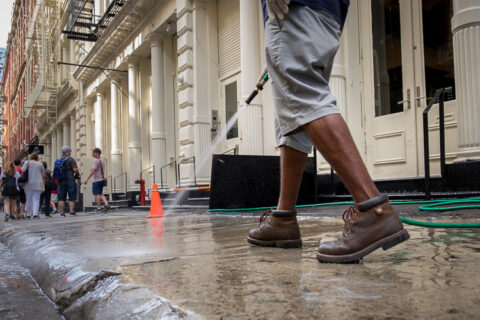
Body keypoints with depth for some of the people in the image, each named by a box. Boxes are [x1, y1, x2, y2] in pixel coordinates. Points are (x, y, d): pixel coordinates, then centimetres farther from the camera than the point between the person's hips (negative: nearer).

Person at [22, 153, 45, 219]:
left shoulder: (27, 162, 4)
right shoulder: (40, 164, 9)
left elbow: (23, 170, -10)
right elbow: (43, 176, 10)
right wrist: (43, 186, 16)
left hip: (29, 184, 0)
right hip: (38, 184, 0)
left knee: (28, 199, 10)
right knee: (36, 199, 0)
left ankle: (28, 214, 16)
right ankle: (35, 214, -13)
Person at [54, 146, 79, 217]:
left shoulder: (58, 160, 13)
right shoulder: (70, 159, -6)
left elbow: (55, 172, 15)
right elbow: (75, 169, -15)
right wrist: (76, 174, 5)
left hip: (60, 181, 5)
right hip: (70, 180, -5)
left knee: (61, 198, 5)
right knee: (72, 198, -1)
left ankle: (62, 212, 2)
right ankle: (71, 211, -7)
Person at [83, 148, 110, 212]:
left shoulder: (95, 161, -13)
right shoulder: (102, 160, 14)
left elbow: (93, 171, -20)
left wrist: (87, 179, -19)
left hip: (97, 180, -8)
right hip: (102, 179, 9)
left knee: (97, 194, -3)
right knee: (101, 194, 13)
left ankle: (99, 208, -1)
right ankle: (106, 204, 0)